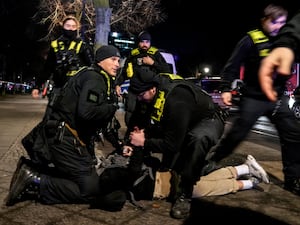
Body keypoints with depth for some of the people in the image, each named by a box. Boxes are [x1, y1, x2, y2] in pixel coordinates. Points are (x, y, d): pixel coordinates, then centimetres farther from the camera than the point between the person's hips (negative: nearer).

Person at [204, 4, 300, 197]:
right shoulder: (251, 40, -9)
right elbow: (233, 65, -10)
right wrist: (227, 89, -15)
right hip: (254, 98, -5)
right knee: (237, 134, -2)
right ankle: (211, 160, 18)